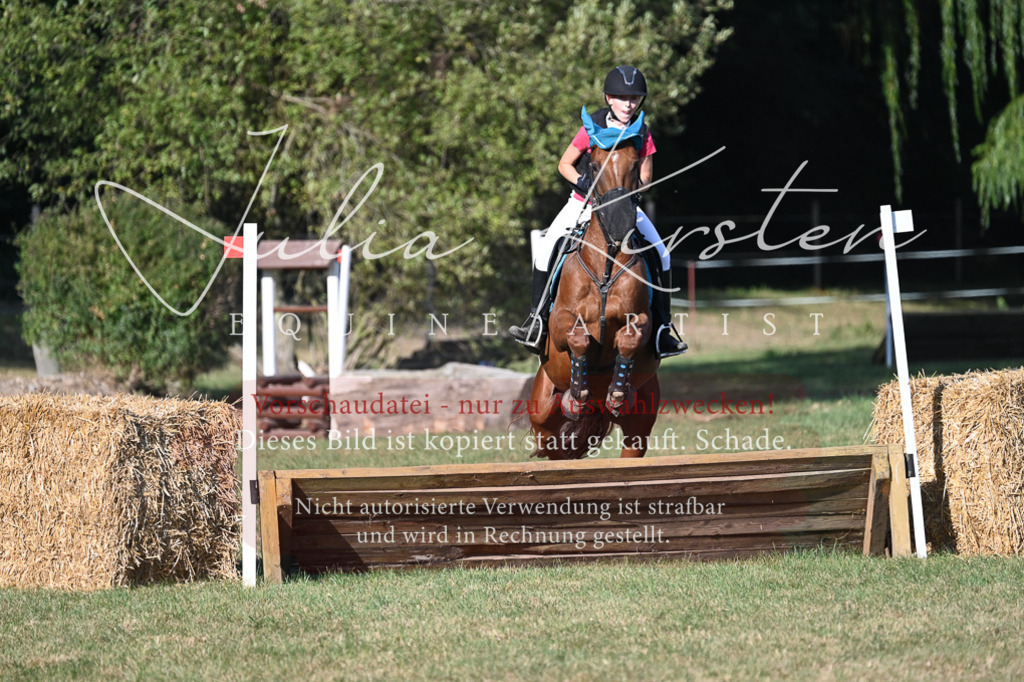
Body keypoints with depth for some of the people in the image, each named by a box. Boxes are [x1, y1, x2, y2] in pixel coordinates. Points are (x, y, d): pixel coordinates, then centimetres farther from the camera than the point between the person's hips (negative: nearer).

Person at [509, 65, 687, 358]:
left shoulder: (642, 134, -6)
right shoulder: (592, 128, -10)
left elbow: (645, 177, 1)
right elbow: (565, 164, -3)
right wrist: (583, 182, -22)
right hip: (584, 203, -1)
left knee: (660, 256, -12)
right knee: (546, 248, -18)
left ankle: (661, 328, -2)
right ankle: (537, 320, -7)